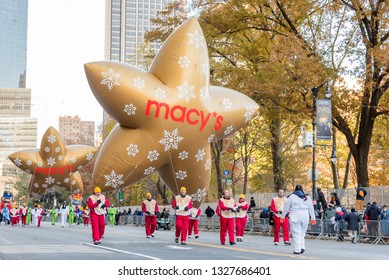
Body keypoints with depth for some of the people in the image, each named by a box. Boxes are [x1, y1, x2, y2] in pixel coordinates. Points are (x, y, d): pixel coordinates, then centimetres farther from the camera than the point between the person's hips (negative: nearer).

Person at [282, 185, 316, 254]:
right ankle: (302, 247, 3)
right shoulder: (307, 197, 14)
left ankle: (297, 249, -5)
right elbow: (311, 209, 16)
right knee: (302, 233, 14)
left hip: (295, 216, -3)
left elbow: (286, 207, 3)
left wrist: (283, 216, 11)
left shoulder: (292, 197, 2)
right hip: (305, 216, 4)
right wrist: (313, 218, 20)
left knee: (296, 233, -3)